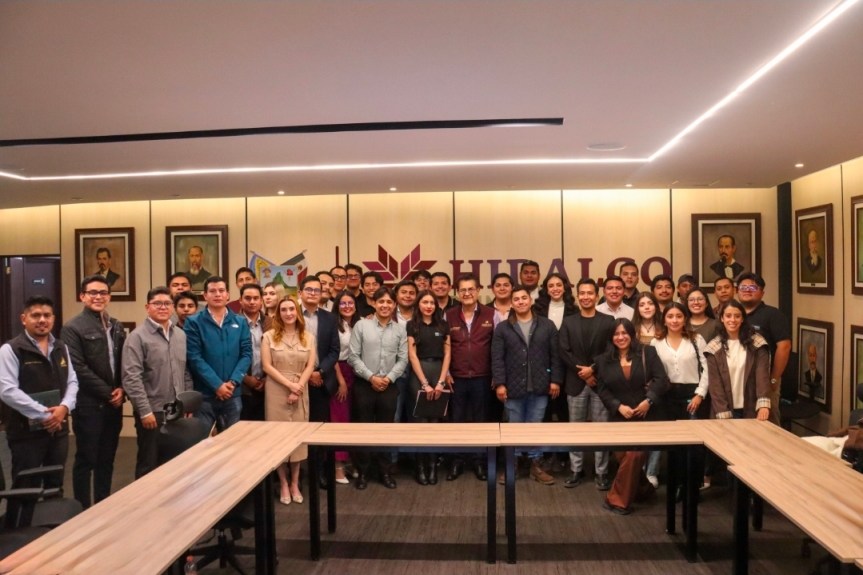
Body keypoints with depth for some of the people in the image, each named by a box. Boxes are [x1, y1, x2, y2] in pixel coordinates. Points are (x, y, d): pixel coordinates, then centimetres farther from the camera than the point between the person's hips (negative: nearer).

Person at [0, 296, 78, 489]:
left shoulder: (61, 348, 11)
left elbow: (72, 382, 10)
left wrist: (64, 407, -10)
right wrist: (43, 414, -19)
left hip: (58, 428, 6)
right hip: (26, 430, -5)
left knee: (56, 484, 16)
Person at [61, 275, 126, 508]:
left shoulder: (116, 327, 11)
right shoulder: (73, 328, -8)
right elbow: (78, 369, -14)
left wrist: (121, 390, -4)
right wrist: (108, 393, -13)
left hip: (114, 402, 5)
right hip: (88, 404, -5)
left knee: (106, 460, 14)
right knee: (86, 460, 5)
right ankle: (83, 510, 17)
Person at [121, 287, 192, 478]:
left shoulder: (181, 335, 10)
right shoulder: (138, 336, -9)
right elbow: (131, 378, -15)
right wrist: (145, 411, -17)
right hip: (152, 411, -5)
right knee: (149, 464, 6)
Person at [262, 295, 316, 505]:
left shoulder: (308, 337, 4)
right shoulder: (269, 336, -2)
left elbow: (310, 366, 0)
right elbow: (267, 366, -7)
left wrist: (297, 389, -11)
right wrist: (289, 384, -14)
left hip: (300, 392, 2)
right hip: (276, 391, -2)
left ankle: (295, 483, 17)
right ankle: (283, 483, 15)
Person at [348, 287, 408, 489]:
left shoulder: (400, 329, 3)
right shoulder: (361, 325, -4)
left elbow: (403, 359, 2)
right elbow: (353, 357, -6)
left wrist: (389, 377, -10)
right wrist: (371, 377, -11)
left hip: (389, 386, 2)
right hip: (364, 384, -2)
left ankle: (385, 471, 22)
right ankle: (362, 471, 20)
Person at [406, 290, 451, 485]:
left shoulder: (443, 325, 9)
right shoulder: (412, 325, 1)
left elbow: (447, 354, 5)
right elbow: (412, 355, -4)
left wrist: (440, 382, -5)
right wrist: (425, 383, -11)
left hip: (439, 373, 2)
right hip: (418, 374, -2)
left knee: (435, 421, 3)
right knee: (420, 421, -1)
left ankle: (433, 466, 11)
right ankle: (420, 467, 9)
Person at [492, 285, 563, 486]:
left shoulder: (547, 325, 5)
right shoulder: (502, 328, 3)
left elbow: (555, 355, 4)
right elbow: (497, 359, -2)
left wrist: (555, 380, -2)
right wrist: (500, 383, -9)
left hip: (539, 387, 1)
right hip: (513, 387, 0)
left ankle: (536, 465, 22)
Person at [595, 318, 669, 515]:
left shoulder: (647, 353, 1)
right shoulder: (604, 360, 7)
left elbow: (662, 380, -6)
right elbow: (602, 389, 2)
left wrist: (649, 400, -20)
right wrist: (619, 406, -11)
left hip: (645, 416, -2)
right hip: (619, 417, 2)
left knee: (634, 455, -14)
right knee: (622, 457, 1)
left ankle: (617, 498, 1)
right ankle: (642, 489, 29)